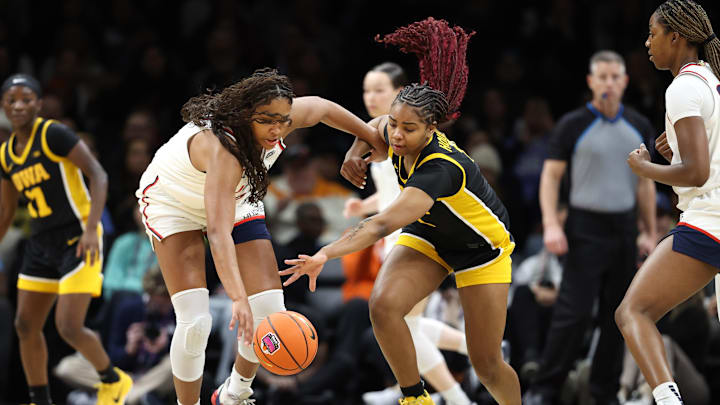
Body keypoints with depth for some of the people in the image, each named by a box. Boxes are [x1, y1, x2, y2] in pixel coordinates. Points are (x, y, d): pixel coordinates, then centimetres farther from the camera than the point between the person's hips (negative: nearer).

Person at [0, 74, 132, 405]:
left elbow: (98, 175, -19)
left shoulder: (53, 134, -13)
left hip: (78, 240, -8)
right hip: (42, 242, 8)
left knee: (69, 327, -14)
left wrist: (90, 229, -28)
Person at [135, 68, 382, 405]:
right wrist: (238, 299, -66)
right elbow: (218, 232, -54)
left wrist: (374, 139, 12)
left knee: (269, 312, -4)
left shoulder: (280, 120, -25)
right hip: (173, 199, -6)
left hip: (234, 198, 6)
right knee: (195, 321, -19)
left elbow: (323, 108, 0)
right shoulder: (223, 149, -44)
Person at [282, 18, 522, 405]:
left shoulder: (440, 169, -40)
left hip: (483, 247, -6)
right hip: (428, 235, 6)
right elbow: (376, 127, 11)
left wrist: (326, 255, -63)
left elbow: (383, 224, -53)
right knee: (384, 304, -24)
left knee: (486, 363, -4)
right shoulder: (396, 134, -19)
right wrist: (359, 150, -8)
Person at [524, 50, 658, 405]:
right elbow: (551, 176, -3)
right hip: (585, 228, -5)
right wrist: (551, 225, -15)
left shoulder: (639, 127, 9)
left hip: (624, 229, 5)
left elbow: (644, 182, 16)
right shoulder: (573, 125, -4)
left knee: (617, 315, 6)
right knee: (574, 313, -11)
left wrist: (651, 232, 12)